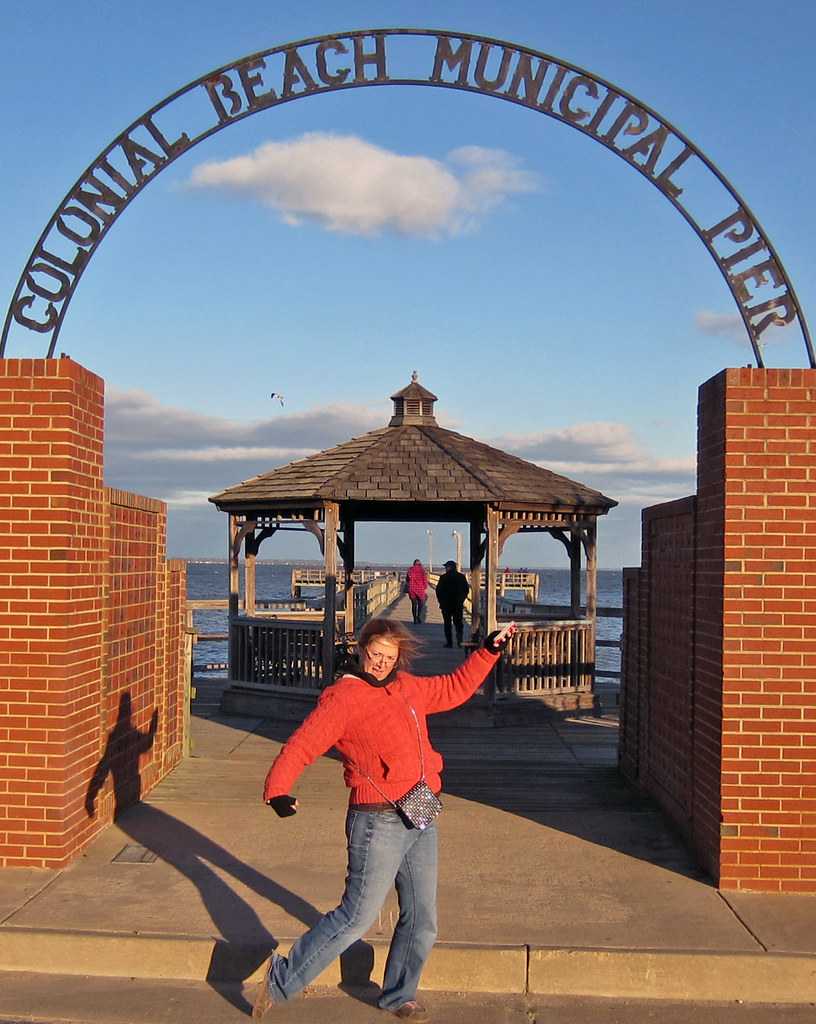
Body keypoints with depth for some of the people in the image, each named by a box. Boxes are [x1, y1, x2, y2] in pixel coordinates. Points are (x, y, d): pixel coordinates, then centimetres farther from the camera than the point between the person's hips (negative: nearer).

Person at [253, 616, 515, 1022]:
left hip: (421, 823, 7)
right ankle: (281, 979, 11)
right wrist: (278, 789, -34)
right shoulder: (343, 697, -9)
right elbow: (301, 745, -18)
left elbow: (455, 688, 28)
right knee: (357, 917, -5)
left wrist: (488, 651, 23)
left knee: (422, 920, 13)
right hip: (378, 823, -7)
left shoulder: (408, 688, 13)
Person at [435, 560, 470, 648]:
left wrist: (441, 601, 4)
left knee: (447, 623, 7)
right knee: (458, 622, 8)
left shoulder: (444, 577, -8)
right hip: (458, 604, 3)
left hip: (446, 604, -3)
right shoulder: (462, 577, 3)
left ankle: (449, 642, 4)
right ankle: (459, 640, -10)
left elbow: (438, 590, -6)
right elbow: (467, 590, 7)